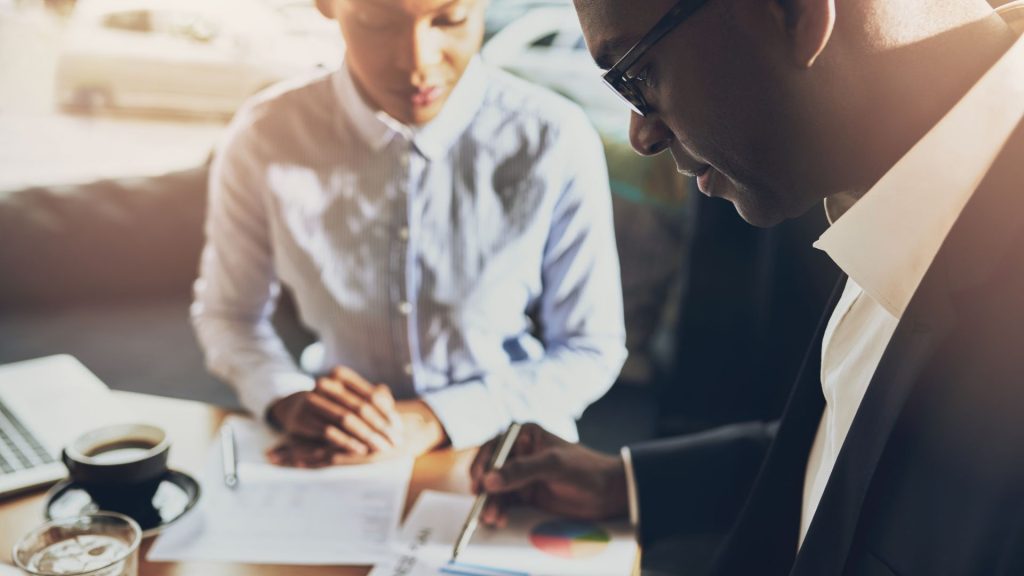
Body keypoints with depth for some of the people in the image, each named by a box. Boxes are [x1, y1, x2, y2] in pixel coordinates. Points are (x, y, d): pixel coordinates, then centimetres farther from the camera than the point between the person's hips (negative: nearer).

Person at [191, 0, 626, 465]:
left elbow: (590, 352, -7)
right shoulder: (264, 137, -12)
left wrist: (436, 419, -20)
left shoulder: (557, 143, -16)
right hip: (335, 460, -1)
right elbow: (226, 313, 3)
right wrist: (288, 400, -17)